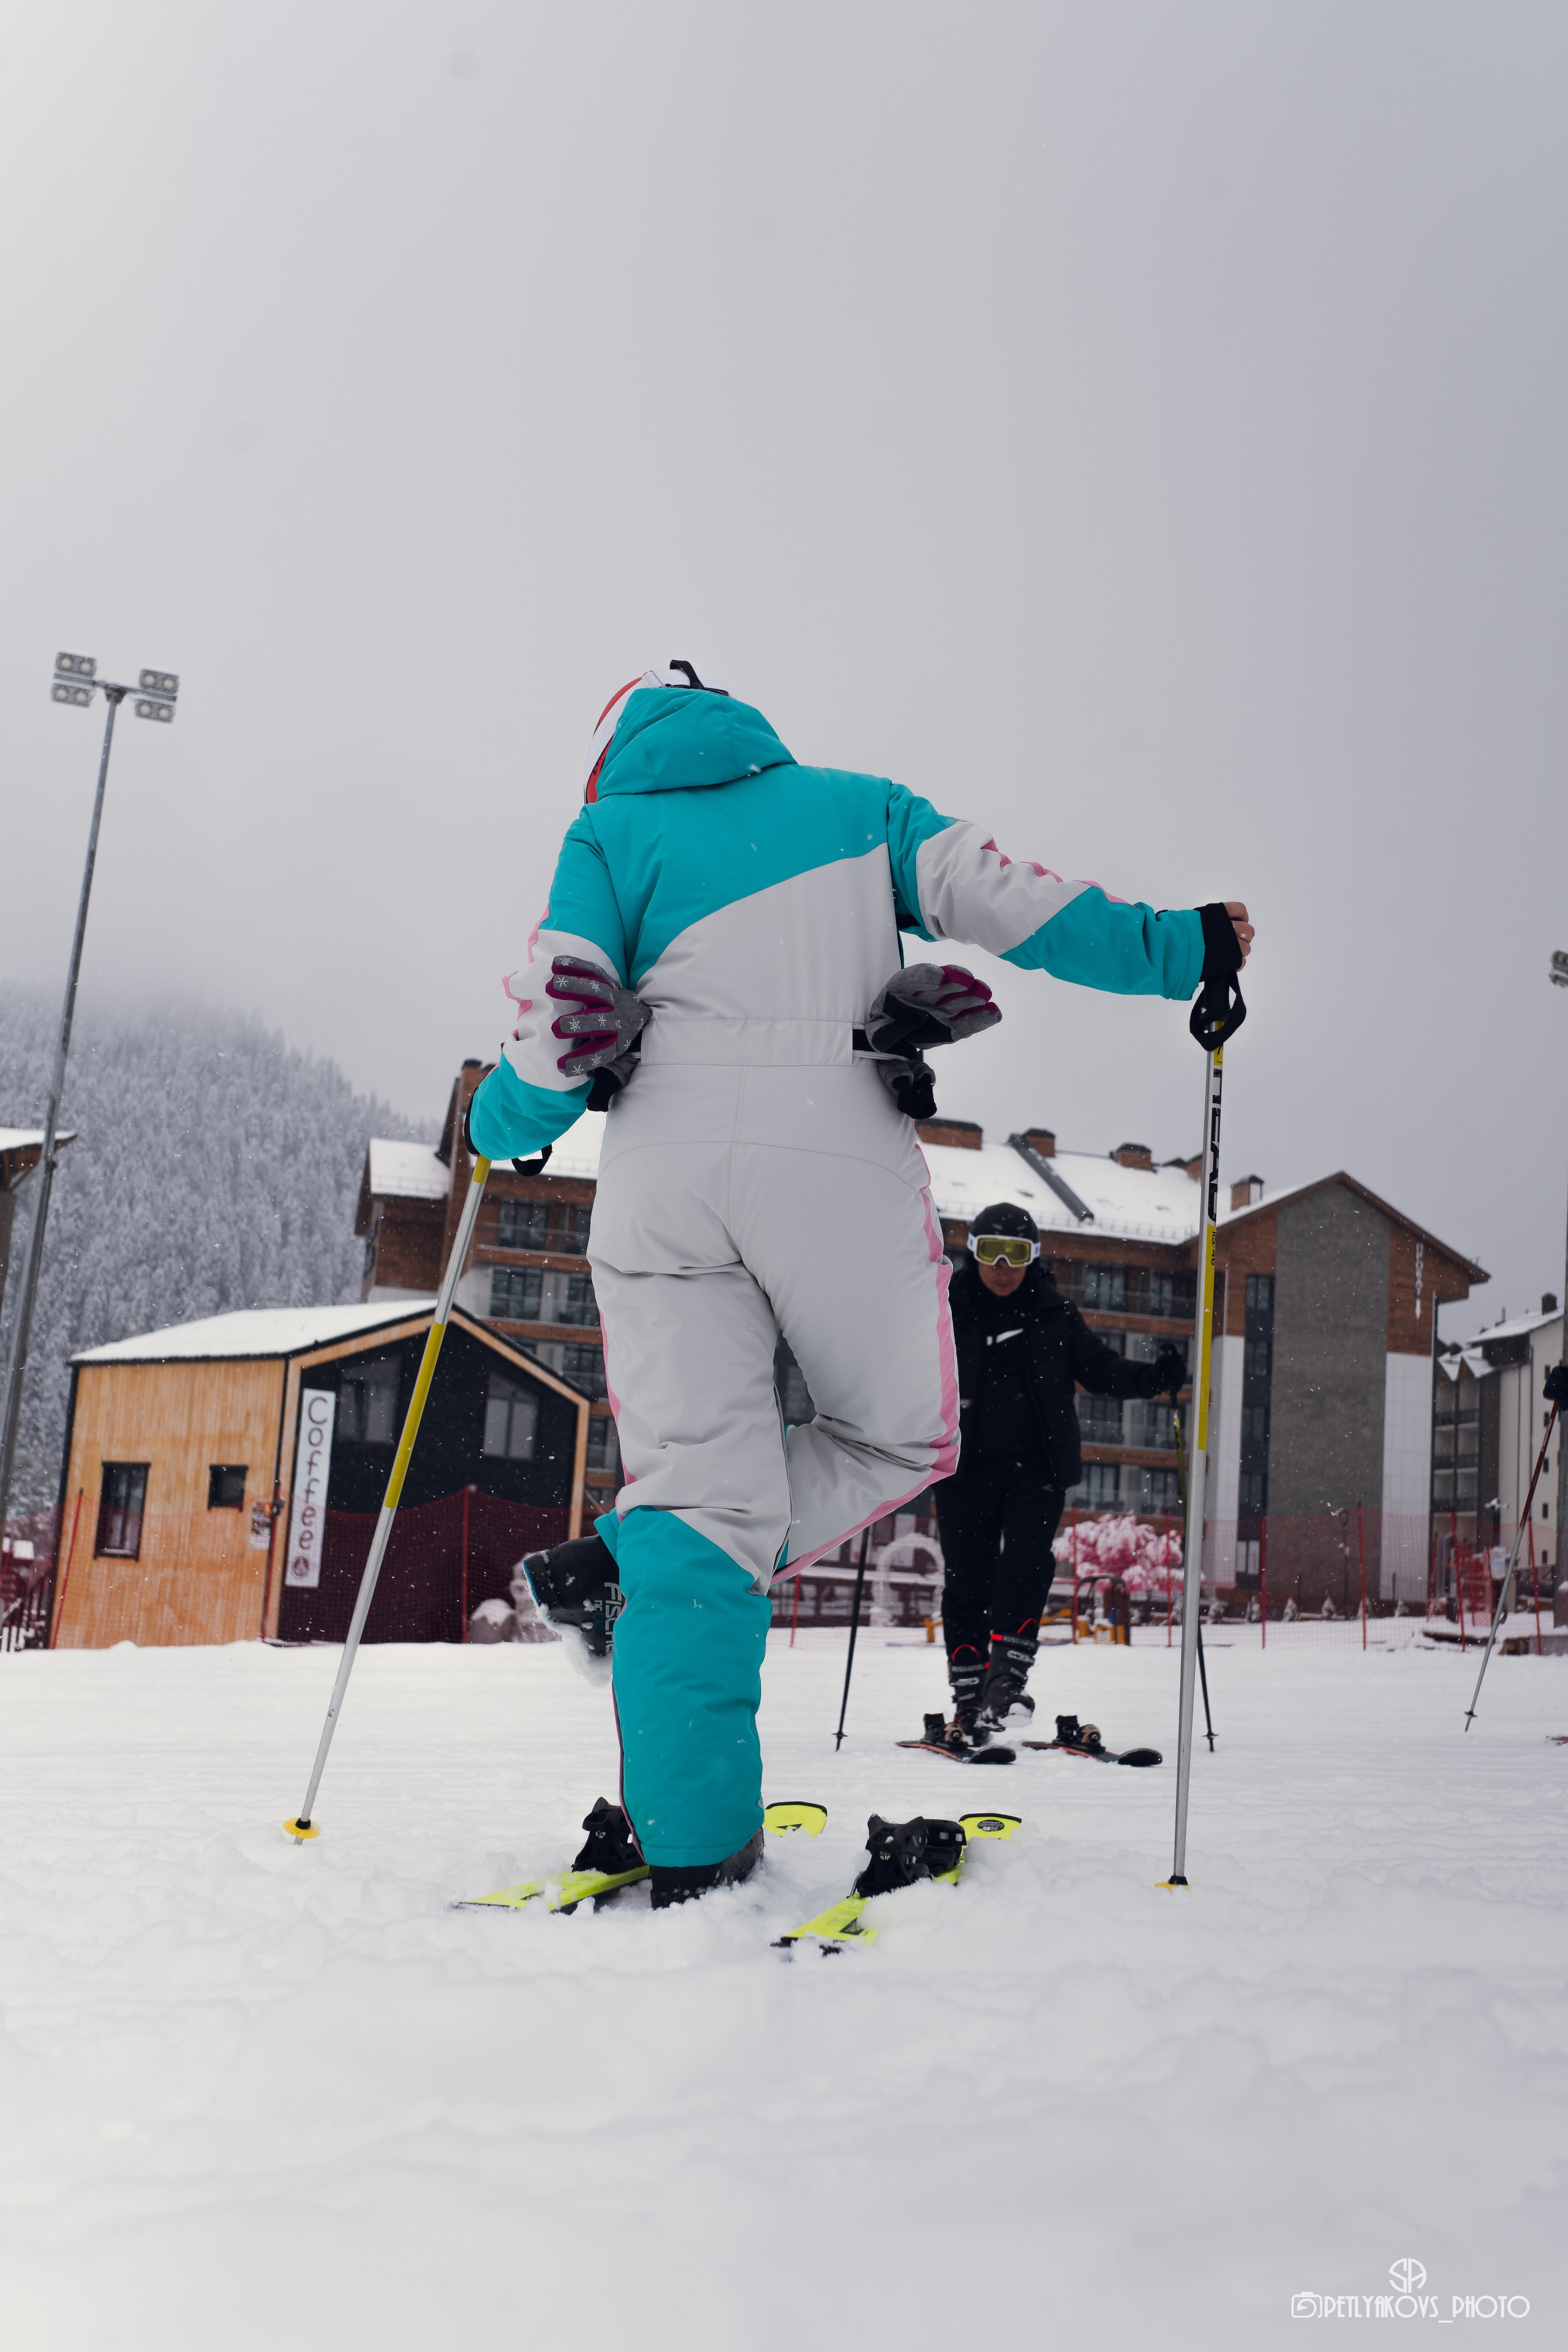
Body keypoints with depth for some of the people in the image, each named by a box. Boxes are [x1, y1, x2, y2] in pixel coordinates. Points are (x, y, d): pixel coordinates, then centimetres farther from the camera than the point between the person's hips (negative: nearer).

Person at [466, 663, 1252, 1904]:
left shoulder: (610, 830, 17)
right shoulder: (853, 802, 20)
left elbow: (562, 1027, 6)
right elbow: (1011, 901, 9)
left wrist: (502, 1125, 24)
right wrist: (1178, 948, 18)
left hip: (666, 1165, 2)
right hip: (841, 1162, -1)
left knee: (701, 1485, 4)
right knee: (903, 1440, 16)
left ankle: (692, 1845, 0)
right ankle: (634, 1566, -1)